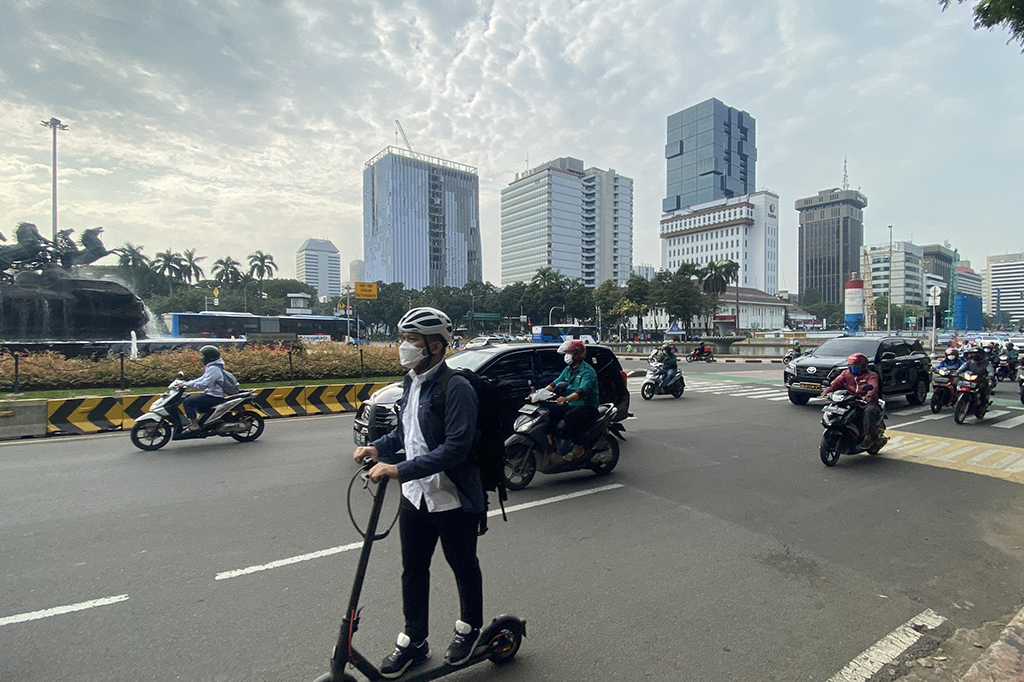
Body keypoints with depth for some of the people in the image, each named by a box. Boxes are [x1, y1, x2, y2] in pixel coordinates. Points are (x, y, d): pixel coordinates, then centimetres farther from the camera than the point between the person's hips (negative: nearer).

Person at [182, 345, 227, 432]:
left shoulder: (213, 369, -19)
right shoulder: (211, 367, 15)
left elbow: (204, 384, -25)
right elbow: (202, 379, 19)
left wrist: (189, 384, -19)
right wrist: (187, 383, 11)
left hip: (214, 397, -11)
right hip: (211, 394, 11)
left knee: (187, 402, -14)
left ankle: (194, 425, -12)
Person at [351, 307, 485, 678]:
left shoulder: (456, 388, -22)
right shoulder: (412, 382, 4)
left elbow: (456, 446, -29)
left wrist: (399, 469, -31)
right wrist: (377, 447, 1)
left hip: (454, 499, -7)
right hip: (415, 494, 7)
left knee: (463, 565, 17)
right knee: (413, 569, 18)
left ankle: (470, 627, 42)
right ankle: (413, 641, 39)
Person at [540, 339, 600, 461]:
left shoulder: (588, 371, -14)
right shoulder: (568, 370, 14)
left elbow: (582, 391, -30)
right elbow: (555, 383, 6)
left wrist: (566, 398, -48)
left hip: (587, 406, -8)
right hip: (571, 405, 8)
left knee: (569, 416, -35)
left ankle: (578, 447, -20)